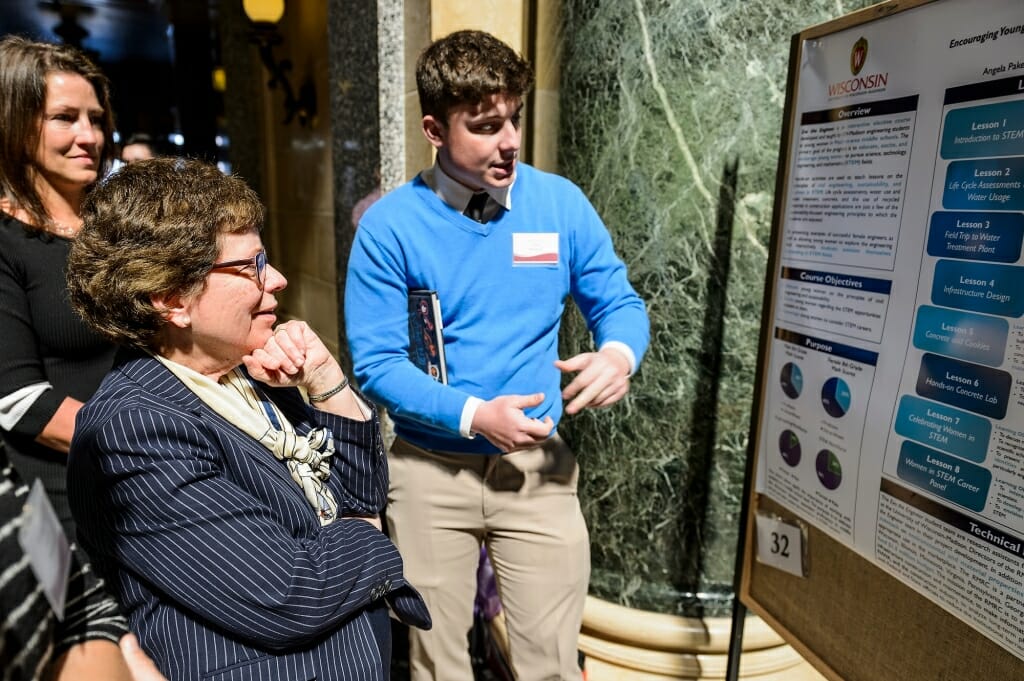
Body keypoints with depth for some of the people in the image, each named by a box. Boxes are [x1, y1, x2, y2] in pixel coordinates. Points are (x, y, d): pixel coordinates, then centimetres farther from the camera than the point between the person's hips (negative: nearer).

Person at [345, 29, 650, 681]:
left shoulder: (561, 203, -4)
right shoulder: (390, 226, -10)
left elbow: (620, 302, 4)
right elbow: (376, 361, -10)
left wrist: (620, 353, -19)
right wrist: (474, 414, -21)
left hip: (538, 464, 1)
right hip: (430, 470, 0)